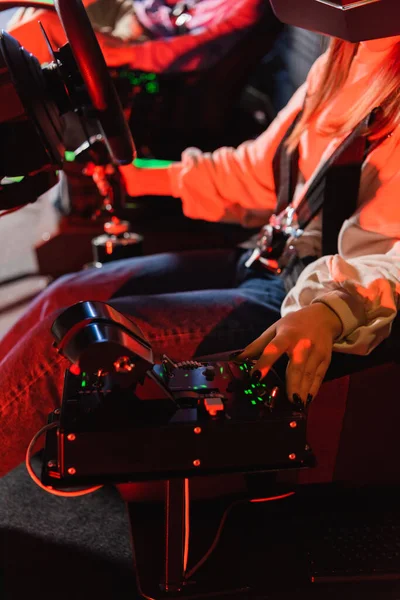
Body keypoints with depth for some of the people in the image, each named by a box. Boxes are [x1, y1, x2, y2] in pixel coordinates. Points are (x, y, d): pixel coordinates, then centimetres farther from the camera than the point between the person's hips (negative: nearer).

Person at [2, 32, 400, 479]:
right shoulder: (340, 61, 8)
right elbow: (260, 168, 15)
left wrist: (332, 310, -42)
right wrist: (141, 179, 11)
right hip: (268, 258, 8)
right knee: (68, 296, 1)